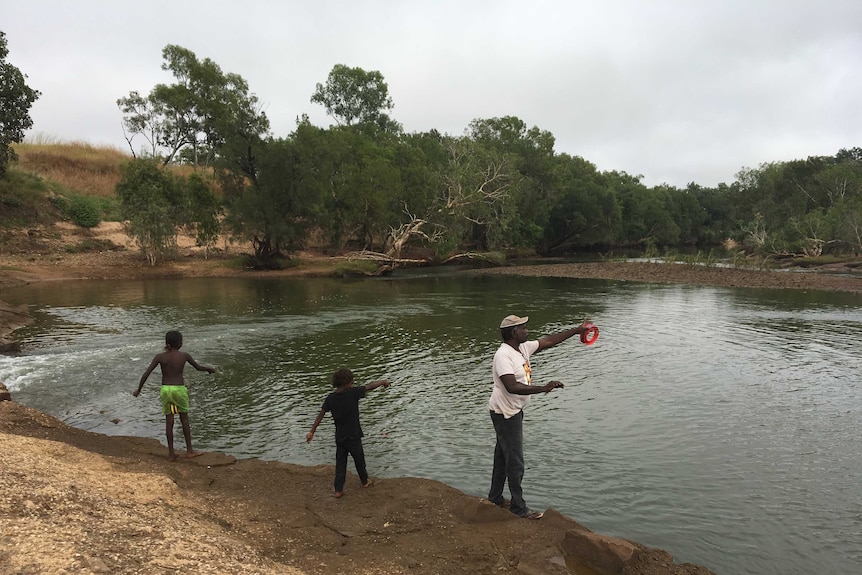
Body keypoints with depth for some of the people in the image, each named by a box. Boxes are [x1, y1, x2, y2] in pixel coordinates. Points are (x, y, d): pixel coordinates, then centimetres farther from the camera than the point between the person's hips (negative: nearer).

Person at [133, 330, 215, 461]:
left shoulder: (160, 357, -4)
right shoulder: (184, 356, -5)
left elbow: (146, 374, -7)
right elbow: (198, 367, 7)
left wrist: (138, 390, 5)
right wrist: (210, 369, 27)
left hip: (165, 390, 1)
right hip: (179, 390, -1)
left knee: (169, 421, 9)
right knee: (184, 419, 13)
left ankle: (171, 453, 13)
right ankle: (189, 450, 17)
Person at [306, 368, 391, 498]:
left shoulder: (330, 398, -5)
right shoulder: (352, 393, -18)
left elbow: (320, 416, -1)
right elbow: (370, 386, -6)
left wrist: (311, 432, 7)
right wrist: (383, 382, 10)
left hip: (339, 437, 4)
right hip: (353, 436, -4)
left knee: (340, 463, 13)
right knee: (359, 459, 17)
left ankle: (338, 490, 14)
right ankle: (365, 481, 38)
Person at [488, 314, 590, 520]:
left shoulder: (523, 348, 3)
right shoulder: (503, 355, -25)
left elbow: (549, 341, 10)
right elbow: (512, 387, -35)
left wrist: (577, 330, 10)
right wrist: (543, 388, -41)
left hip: (514, 411, 10)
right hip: (505, 413, -10)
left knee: (503, 455, 21)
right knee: (515, 461, 0)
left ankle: (495, 497, 36)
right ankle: (518, 506, 14)